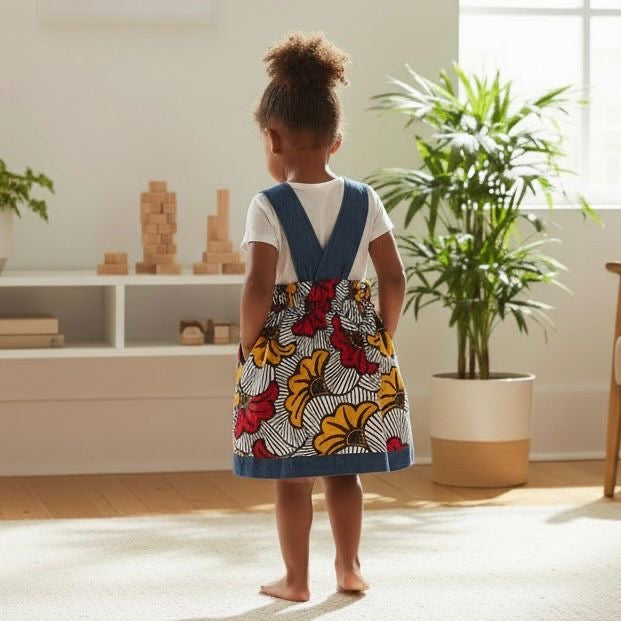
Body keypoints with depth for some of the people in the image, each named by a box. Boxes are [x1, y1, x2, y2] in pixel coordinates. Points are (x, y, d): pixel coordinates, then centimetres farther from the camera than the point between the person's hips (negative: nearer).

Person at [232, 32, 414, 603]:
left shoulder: (268, 206, -12)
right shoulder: (365, 201, -1)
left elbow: (259, 288, -19)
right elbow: (394, 279, -1)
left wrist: (247, 345, -5)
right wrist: (383, 341, 10)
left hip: (284, 351, -3)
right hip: (353, 349, 4)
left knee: (292, 474, 6)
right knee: (344, 467, 16)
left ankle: (296, 579, 14)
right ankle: (349, 568, 23)